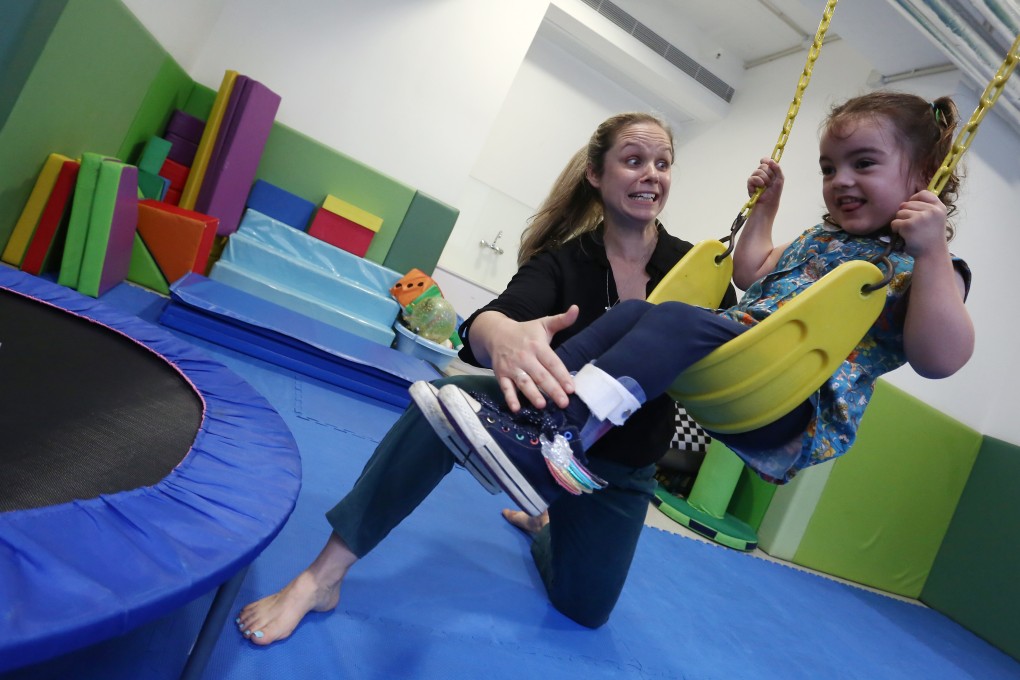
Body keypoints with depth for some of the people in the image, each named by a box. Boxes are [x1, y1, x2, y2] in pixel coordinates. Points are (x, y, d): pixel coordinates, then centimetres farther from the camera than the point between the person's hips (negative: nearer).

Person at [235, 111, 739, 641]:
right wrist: (501, 333, -60)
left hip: (619, 467, 3)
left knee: (584, 608, 10)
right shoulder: (564, 257, -18)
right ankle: (321, 578, -22)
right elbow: (489, 318, -36)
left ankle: (544, 522, 44)